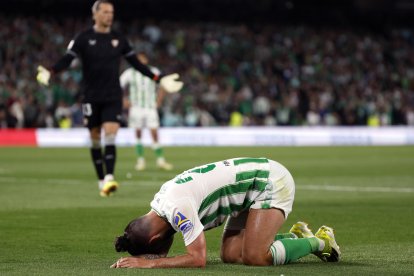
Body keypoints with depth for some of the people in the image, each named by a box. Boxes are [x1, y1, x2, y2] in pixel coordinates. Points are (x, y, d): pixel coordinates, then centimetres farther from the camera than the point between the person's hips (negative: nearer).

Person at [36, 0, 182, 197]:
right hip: (91, 96, -1)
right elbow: (67, 59, -11)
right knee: (95, 138, 4)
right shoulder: (84, 39, -2)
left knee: (110, 136, -14)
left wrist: (158, 79, 10)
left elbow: (136, 63, 13)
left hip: (113, 96, 1)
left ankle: (109, 179, -22)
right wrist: (50, 72, -30)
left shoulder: (118, 39, 6)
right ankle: (101, 181, 14)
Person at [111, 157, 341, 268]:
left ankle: (318, 242, 1)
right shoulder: (160, 202, 0)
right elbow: (161, 252, 10)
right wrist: (135, 258, -11)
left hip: (271, 182, -9)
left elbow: (198, 259, -30)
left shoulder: (177, 208, -29)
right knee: (230, 255, -1)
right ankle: (295, 236, 18)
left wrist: (147, 263, -29)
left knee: (253, 257, -20)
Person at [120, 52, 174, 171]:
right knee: (138, 134, 0)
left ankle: (160, 159, -3)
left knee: (154, 133, -7)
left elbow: (162, 87, 17)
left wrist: (158, 102, 7)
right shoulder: (129, 73, 1)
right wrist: (126, 102, -2)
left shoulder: (154, 72, 6)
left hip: (151, 108, 1)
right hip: (136, 108, -1)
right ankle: (140, 160, 6)